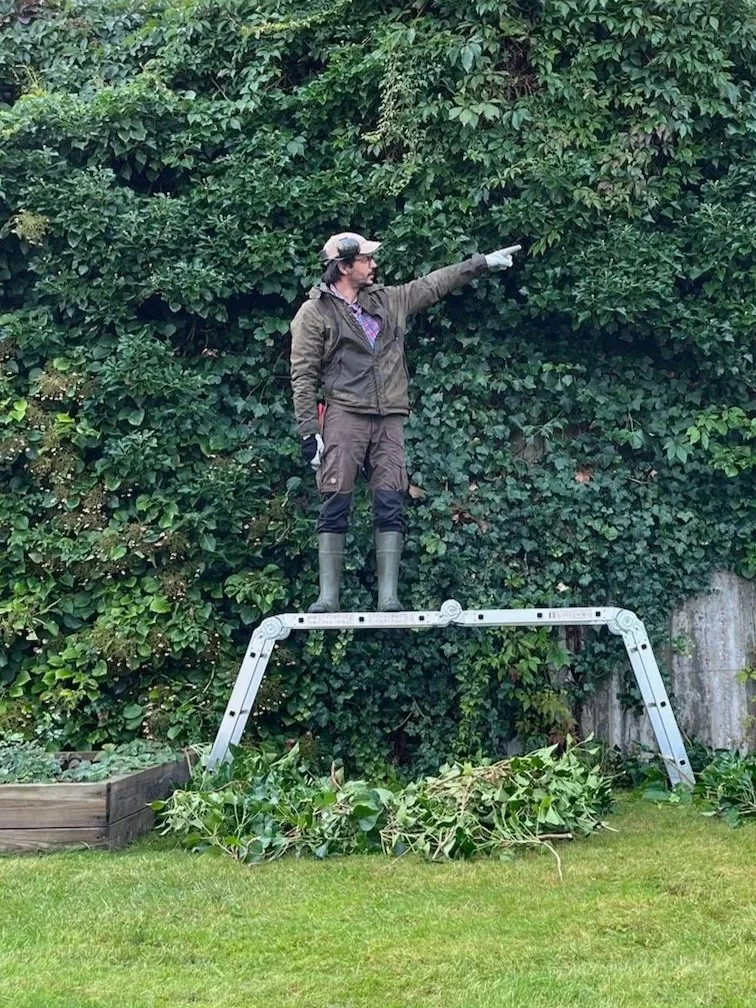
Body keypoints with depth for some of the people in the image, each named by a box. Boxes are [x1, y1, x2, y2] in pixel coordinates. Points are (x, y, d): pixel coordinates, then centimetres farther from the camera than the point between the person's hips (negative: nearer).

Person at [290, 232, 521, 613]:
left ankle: (388, 596, -4)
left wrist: (484, 262, 22)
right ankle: (328, 596, -5)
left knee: (390, 505, -4)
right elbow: (303, 375, -2)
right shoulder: (314, 313, 2)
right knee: (336, 505, -7)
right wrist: (309, 432, -9)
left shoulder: (389, 301, 18)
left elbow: (435, 283, 25)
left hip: (389, 420, 5)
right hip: (344, 415, -4)